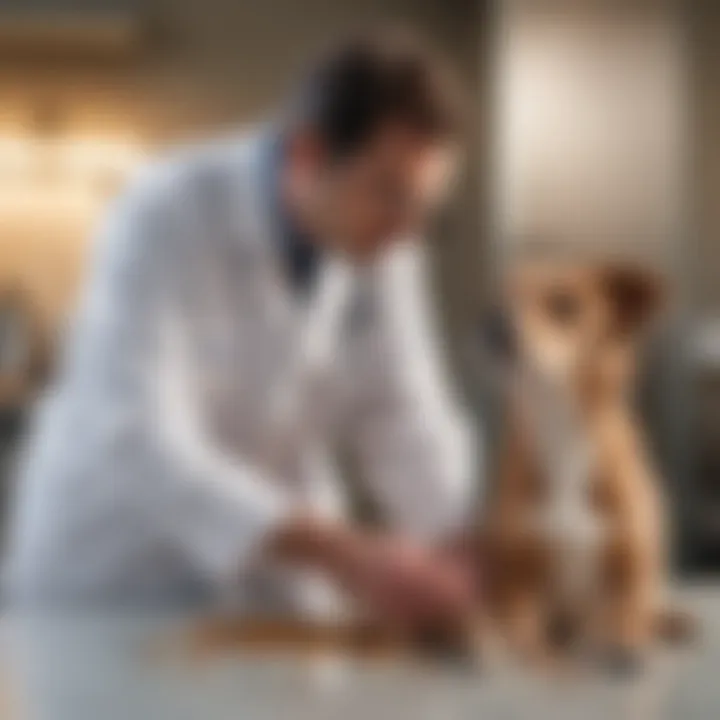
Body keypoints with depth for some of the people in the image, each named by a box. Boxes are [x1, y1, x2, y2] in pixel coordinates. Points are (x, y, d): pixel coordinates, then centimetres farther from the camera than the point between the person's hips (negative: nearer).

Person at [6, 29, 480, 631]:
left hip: (278, 590, 4)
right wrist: (346, 557, -40)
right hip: (116, 583, -3)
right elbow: (140, 445, -32)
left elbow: (402, 418, -4)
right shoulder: (164, 220, -23)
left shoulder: (383, 235, -6)